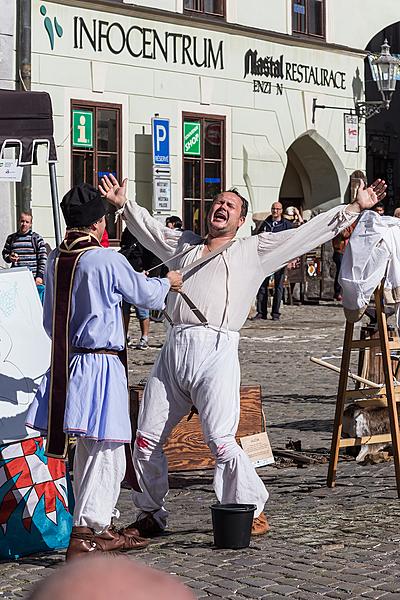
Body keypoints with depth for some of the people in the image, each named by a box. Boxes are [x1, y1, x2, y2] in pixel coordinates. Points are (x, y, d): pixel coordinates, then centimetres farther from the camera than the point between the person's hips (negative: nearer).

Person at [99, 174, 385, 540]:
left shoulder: (254, 250, 15)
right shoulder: (184, 245, 27)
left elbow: (309, 233, 12)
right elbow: (149, 229, 44)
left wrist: (355, 208, 9)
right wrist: (124, 204, 41)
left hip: (216, 350, -4)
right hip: (174, 349, 5)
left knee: (221, 440, -15)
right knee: (146, 439, 5)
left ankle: (252, 511, 3)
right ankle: (151, 515, 21)